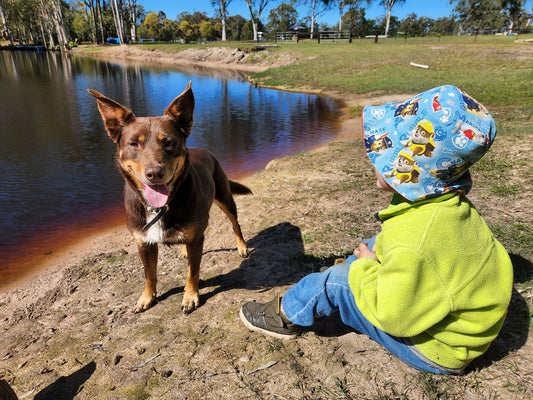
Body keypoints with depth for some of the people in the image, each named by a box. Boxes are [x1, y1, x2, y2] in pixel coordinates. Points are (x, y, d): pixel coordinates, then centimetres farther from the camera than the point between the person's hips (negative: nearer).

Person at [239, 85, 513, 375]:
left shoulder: (415, 246, -39)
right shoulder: (449, 204, -11)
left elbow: (392, 315, -28)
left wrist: (367, 267, -13)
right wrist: (374, 260, -5)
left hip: (438, 350, -8)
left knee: (336, 281, -11)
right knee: (377, 246, 10)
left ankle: (286, 316, 15)